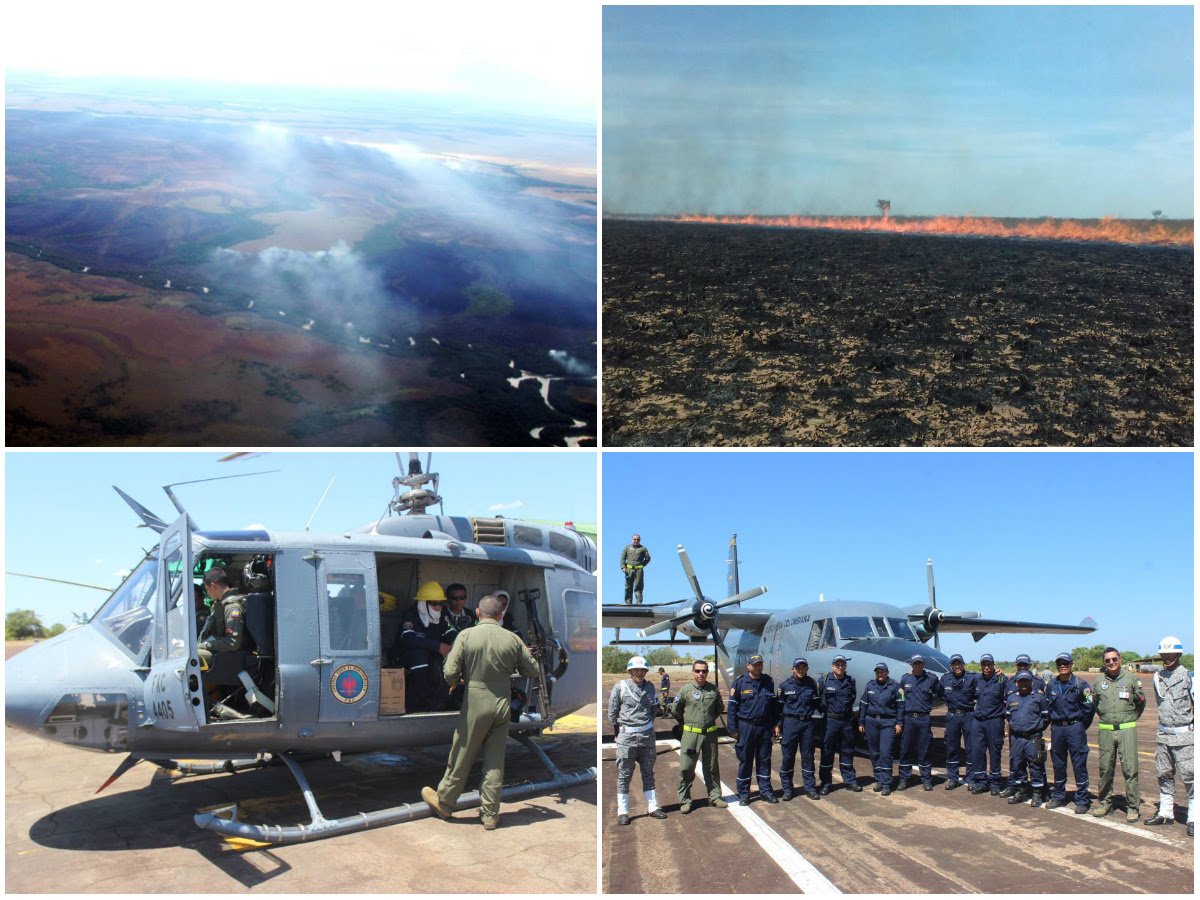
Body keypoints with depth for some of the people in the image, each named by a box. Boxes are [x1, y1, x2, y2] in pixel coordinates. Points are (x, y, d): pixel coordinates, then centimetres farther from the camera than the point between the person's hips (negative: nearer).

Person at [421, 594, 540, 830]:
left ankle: (444, 802, 29)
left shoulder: (466, 636, -9)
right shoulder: (513, 639, -3)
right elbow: (532, 671, 6)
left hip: (475, 705, -2)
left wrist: (458, 680, 11)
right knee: (495, 761, 10)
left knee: (461, 757, 12)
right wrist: (525, 654, 25)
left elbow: (450, 673, -11)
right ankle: (490, 813, 16)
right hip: (502, 705, 2)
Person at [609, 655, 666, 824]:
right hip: (627, 736, -4)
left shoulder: (650, 687, 6)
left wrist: (648, 725, 10)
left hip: (647, 735, 4)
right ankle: (622, 812, 7)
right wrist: (619, 730, 4)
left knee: (648, 773, 14)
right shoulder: (620, 687, -7)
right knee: (624, 775, 1)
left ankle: (652, 807, 22)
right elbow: (612, 712, -1)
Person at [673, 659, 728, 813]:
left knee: (712, 767, 13)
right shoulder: (686, 690, -7)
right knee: (686, 768, -2)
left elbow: (720, 708, 17)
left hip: (710, 733, 3)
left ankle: (714, 797, 24)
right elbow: (675, 710, 4)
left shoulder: (713, 689, 1)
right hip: (691, 734, -3)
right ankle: (684, 801, 7)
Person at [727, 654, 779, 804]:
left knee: (764, 760, 10)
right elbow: (732, 707, -5)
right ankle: (743, 793, 13)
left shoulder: (768, 682, 6)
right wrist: (733, 729, -9)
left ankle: (765, 790, 21)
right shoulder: (740, 682, -6)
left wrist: (775, 724, 7)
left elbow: (774, 705, 13)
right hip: (746, 727, -3)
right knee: (745, 761, 4)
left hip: (764, 726, 3)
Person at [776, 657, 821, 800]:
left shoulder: (812, 684, 3)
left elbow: (817, 703, 10)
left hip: (808, 723, 2)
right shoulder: (785, 685, -2)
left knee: (808, 756, 8)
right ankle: (787, 788, 11)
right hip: (790, 722, -2)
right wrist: (777, 725, -1)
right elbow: (779, 706, 2)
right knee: (787, 756, 2)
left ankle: (810, 787, 16)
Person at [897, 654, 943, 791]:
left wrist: (928, 698, 4)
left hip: (924, 718, -1)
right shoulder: (905, 678, 5)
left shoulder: (931, 678, 0)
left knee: (924, 750, 4)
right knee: (905, 749, 4)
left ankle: (926, 779, 14)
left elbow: (939, 694, 13)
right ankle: (904, 778, 12)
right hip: (908, 717, 1)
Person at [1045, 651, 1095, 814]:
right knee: (1058, 764, 11)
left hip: (1075, 728, -4)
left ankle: (1082, 800, 4)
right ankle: (1058, 797, 22)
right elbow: (1047, 707, 17)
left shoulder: (1080, 684, -6)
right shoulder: (1051, 686, 8)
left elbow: (1089, 707, -6)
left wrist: (1082, 726, 0)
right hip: (1057, 728, 4)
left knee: (1079, 764, -3)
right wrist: (1053, 723, 11)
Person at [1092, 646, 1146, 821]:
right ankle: (1104, 802, 18)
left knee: (1130, 768, -5)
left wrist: (1132, 718, 6)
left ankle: (1132, 807, 2)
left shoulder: (1131, 678, 0)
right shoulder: (1098, 681, 8)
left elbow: (1141, 703, 10)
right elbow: (1094, 702, 22)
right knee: (1105, 768, 8)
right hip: (1105, 730, 2)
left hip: (1127, 729, -2)